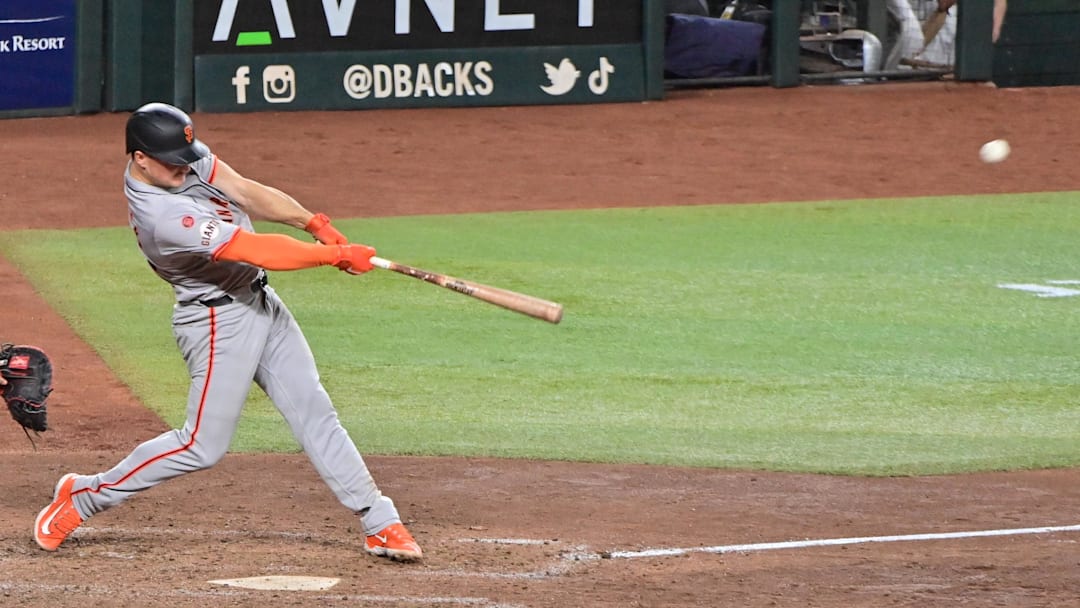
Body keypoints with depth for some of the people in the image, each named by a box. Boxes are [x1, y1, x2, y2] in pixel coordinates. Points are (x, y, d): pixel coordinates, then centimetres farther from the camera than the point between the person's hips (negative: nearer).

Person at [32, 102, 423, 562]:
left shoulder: (181, 158, -5)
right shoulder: (161, 215, -31)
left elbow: (247, 193, -6)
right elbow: (259, 251, -30)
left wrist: (314, 222, -19)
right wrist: (337, 255, -25)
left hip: (259, 301, 8)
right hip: (220, 321, -8)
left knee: (314, 414, 7)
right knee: (203, 446, -2)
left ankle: (380, 524, 10)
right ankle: (82, 497, 13)